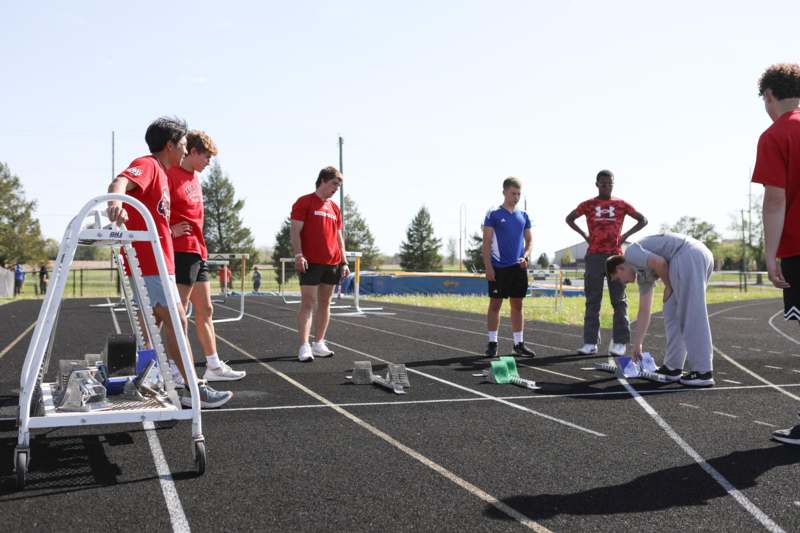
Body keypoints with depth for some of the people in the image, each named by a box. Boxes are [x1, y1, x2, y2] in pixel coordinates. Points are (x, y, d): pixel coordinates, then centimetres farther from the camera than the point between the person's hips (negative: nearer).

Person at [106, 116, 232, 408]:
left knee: (154, 324, 15)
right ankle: (195, 390, -6)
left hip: (156, 261, 10)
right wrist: (116, 200, -53)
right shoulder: (147, 164, -11)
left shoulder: (161, 173, 19)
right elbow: (120, 182, -32)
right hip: (150, 262, -10)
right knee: (177, 322, -9)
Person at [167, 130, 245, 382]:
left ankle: (214, 366, 21)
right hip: (181, 251, -10)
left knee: (205, 311, 13)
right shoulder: (171, 174, -11)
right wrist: (171, 230, -21)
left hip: (198, 252, 10)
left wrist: (202, 248, 16)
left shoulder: (194, 177, 17)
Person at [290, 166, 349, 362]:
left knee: (325, 303, 9)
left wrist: (344, 262, 13)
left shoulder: (334, 208, 16)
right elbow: (295, 231, -7)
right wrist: (298, 254, -18)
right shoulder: (304, 202, -2)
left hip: (332, 263, 7)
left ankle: (319, 344, 17)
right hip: (310, 263, -6)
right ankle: (304, 347, -11)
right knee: (308, 303, -8)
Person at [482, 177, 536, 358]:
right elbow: (486, 243, -5)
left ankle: (518, 344, 15)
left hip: (518, 267, 4)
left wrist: (525, 256, -4)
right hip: (499, 268, -4)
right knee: (495, 304, 0)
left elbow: (529, 240, 15)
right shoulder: (494, 214, -2)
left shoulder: (523, 216, 11)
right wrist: (488, 267, -12)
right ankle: (492, 343, 7)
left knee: (517, 305, 9)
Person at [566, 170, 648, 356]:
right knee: (592, 300, 1)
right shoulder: (588, 205, 7)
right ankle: (590, 342, 2)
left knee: (619, 300, -1)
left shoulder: (621, 204, 7)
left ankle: (619, 342, 1)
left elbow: (643, 220, 14)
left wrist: (626, 235, 2)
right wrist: (584, 235, 7)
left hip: (615, 256, 0)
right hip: (594, 256, 0)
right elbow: (569, 219, 20)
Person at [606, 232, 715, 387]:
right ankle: (673, 367, 16)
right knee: (672, 315, 15)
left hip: (689, 255, -10)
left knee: (692, 316, -9)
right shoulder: (642, 275, 29)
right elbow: (644, 311, 32)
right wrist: (637, 345, 36)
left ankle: (703, 372, -10)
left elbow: (659, 262, -13)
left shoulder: (631, 252, 6)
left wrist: (668, 286, 4)